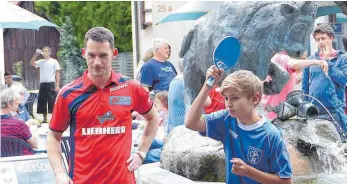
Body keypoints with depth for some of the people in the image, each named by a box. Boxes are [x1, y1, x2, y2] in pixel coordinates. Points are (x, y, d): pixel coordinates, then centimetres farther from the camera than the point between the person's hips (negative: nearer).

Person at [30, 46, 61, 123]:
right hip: (42, 84, 5)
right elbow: (32, 63, -2)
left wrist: (57, 85, -9)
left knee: (53, 102, -6)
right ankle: (45, 119, 18)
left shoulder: (54, 61, 0)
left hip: (51, 84, -4)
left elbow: (57, 74, -2)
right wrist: (36, 54, -9)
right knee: (42, 102, 8)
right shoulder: (41, 61, 11)